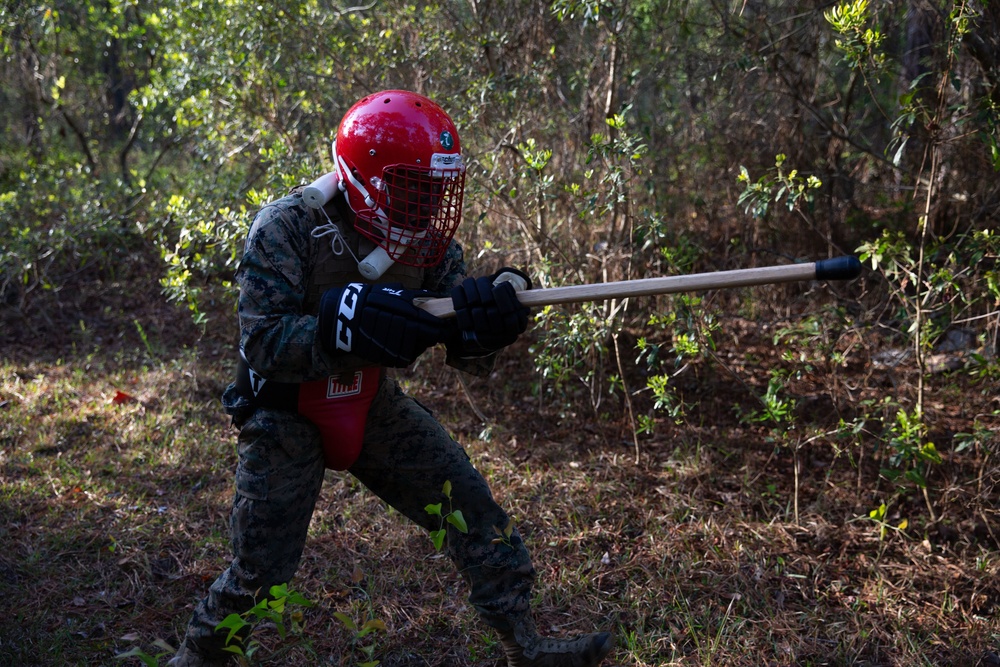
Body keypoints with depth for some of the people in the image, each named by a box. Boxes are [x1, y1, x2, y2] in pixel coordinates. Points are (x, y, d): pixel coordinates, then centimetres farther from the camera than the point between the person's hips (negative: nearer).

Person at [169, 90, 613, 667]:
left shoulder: (426, 241, -8)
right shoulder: (288, 228, -22)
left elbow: (469, 357, -7)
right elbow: (262, 342, -28)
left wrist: (490, 315, -30)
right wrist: (349, 325, -42)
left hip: (375, 408, 5)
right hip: (287, 418, -4)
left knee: (474, 510, -2)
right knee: (262, 572, -3)